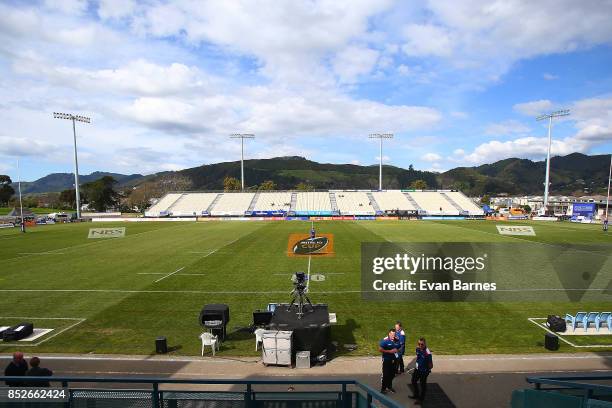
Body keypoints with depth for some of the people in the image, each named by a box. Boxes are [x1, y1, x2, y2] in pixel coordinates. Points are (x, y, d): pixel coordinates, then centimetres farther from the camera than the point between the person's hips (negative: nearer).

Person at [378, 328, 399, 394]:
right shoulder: (385, 340, -18)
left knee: (392, 374, 16)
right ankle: (383, 388, 14)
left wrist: (396, 350, -8)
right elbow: (380, 349, -20)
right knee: (385, 375, -1)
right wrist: (389, 351, -22)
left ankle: (389, 386, 36)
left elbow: (398, 347, 14)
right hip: (386, 360, -5)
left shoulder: (396, 341, -3)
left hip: (393, 360, 5)